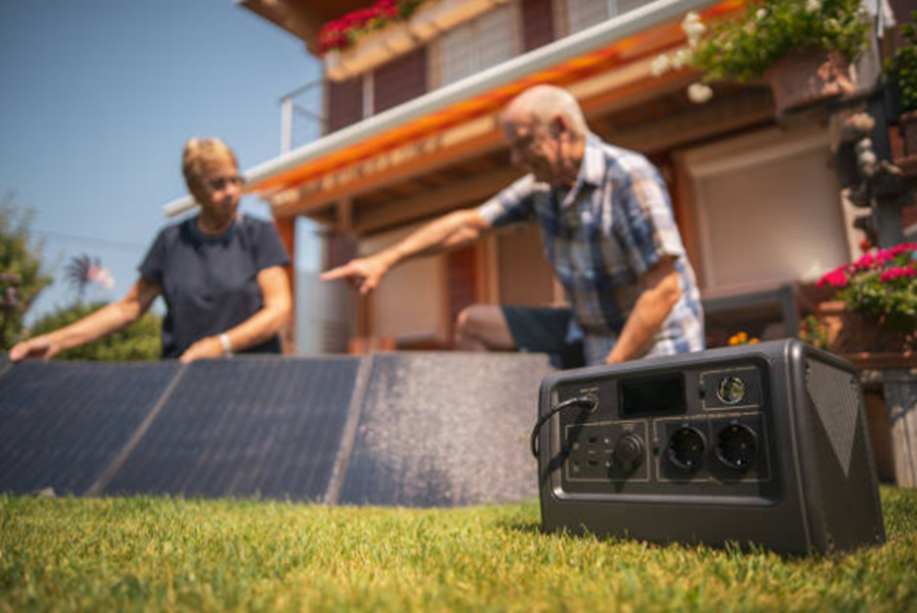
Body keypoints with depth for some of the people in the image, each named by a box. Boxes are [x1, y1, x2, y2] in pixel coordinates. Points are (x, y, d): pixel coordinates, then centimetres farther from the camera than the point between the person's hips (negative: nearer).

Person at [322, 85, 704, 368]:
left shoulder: (629, 177, -20)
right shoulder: (543, 186, 2)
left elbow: (665, 289, -23)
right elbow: (469, 224, 6)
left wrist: (609, 372, -23)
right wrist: (384, 261, 2)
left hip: (651, 346, -7)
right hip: (590, 335, 7)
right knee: (474, 325, 7)